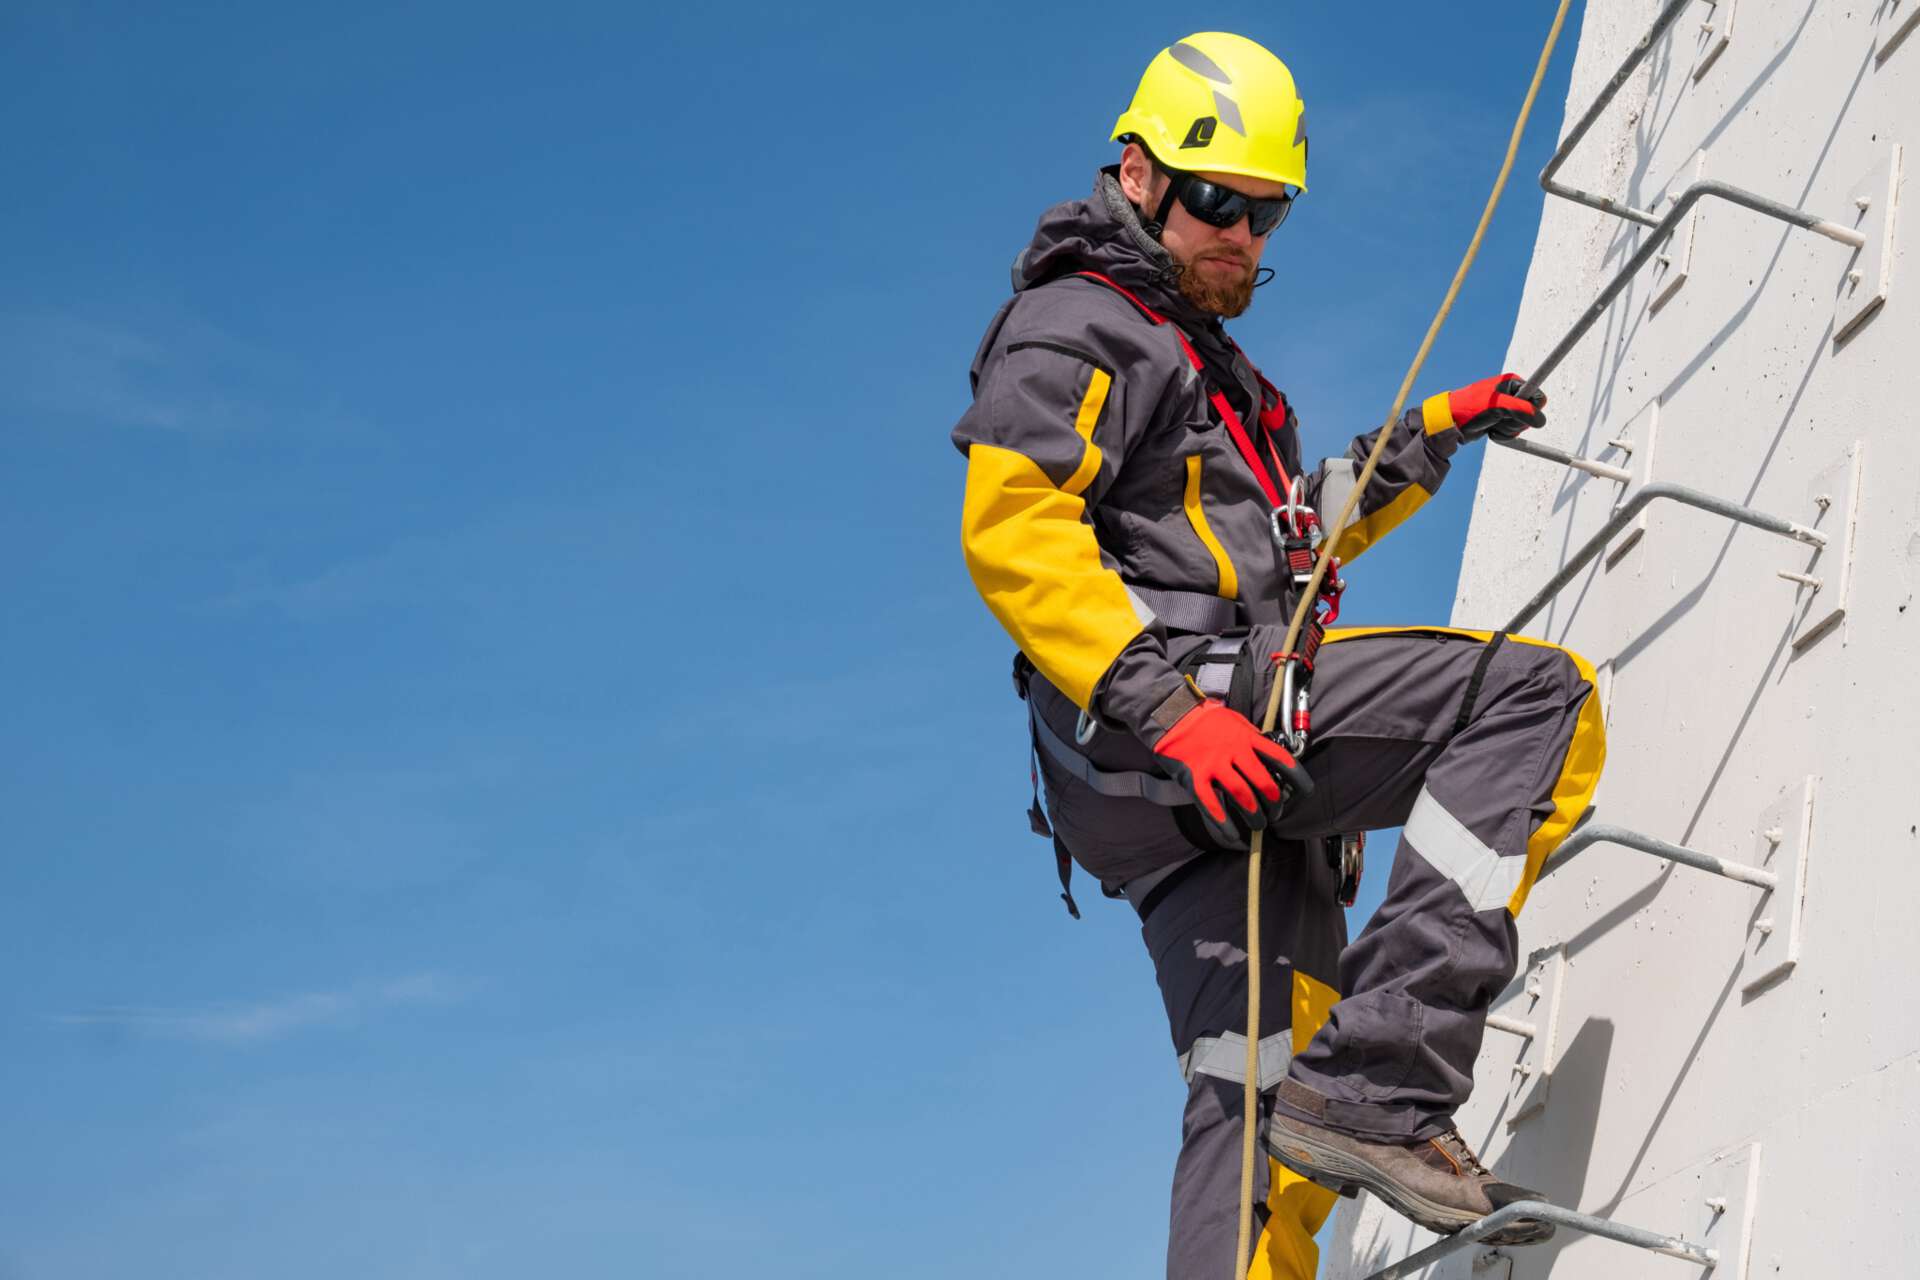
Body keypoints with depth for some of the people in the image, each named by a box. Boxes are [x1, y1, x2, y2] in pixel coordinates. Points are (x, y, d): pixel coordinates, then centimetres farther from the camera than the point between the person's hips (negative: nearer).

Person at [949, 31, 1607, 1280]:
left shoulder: (1202, 357, 32)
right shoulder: (1079, 324, 0)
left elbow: (1282, 534, 44)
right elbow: (1009, 529, -16)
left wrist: (1437, 433, 34)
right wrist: (1174, 707, -26)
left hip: (1221, 770, 10)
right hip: (1158, 736, -10)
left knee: (1258, 1101, 2)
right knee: (1541, 693, -18)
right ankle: (1377, 1081, -26)